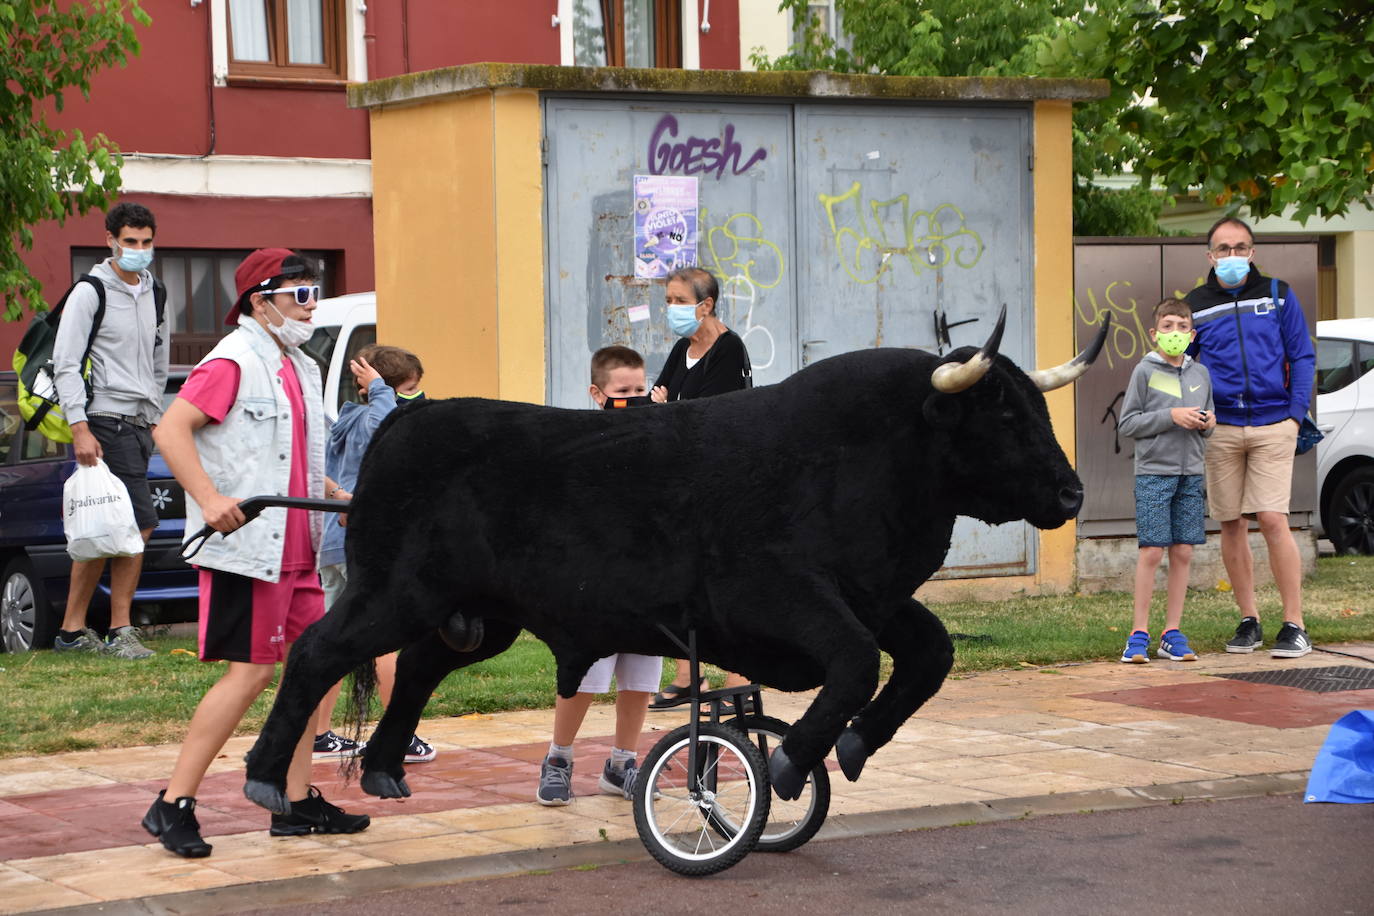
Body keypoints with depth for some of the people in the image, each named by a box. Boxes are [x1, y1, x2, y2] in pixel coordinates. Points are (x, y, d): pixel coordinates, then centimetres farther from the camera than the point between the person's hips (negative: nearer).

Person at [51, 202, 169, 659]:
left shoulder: (154, 294, 16)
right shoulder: (90, 293, -6)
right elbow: (65, 364, -10)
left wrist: (155, 418, 19)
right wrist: (80, 428, -16)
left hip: (139, 424, 7)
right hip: (107, 423, -7)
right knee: (139, 524, -13)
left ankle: (73, 630, 11)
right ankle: (119, 632, -5)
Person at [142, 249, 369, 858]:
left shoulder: (300, 369, 18)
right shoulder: (234, 361, -11)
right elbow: (170, 430, -20)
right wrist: (210, 499, -29)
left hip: (294, 549, 9)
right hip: (246, 547, -9)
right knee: (252, 671, -9)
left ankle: (298, 802, 17)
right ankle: (172, 806, -4)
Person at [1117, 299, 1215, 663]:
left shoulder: (1200, 373, 11)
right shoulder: (1145, 371, -2)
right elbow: (1128, 423, -5)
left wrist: (1208, 423, -2)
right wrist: (1171, 416, -14)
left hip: (1191, 473, 5)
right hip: (1154, 472, -5)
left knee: (1182, 553, 4)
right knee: (1151, 551, -7)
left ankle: (1172, 633, 10)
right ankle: (1139, 633, -1)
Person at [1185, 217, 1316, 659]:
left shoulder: (1277, 295, 7)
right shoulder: (1194, 305, 8)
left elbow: (1301, 357, 7)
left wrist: (1295, 414, -2)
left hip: (1272, 427, -2)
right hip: (1219, 429, 2)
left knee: (1273, 520, -11)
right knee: (1231, 525, 4)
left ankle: (1294, 625, -5)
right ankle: (1248, 621, 15)